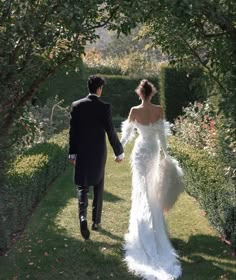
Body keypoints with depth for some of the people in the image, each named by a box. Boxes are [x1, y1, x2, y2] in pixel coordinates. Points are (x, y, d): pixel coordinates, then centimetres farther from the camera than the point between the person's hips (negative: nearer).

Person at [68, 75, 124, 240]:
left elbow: (72, 131, -1)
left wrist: (72, 153, 7)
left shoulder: (76, 105, -4)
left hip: (82, 153, 1)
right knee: (98, 186, 15)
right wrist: (119, 152, 2)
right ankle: (96, 221, 21)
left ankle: (83, 216, -16)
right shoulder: (105, 107, -11)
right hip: (99, 153, -1)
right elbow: (111, 132, -9)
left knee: (82, 186, 8)